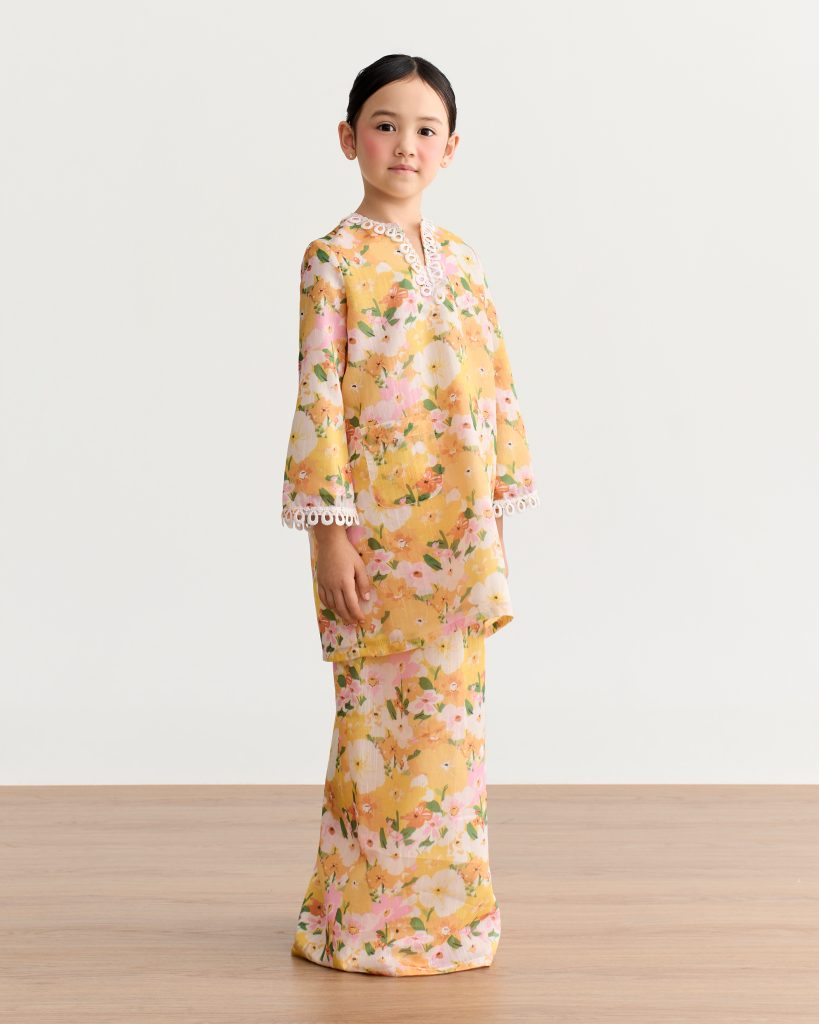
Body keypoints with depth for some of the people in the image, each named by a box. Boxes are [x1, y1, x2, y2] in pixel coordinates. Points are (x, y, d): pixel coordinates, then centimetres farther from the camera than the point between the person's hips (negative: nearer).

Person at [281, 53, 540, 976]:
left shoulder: (460, 261, 11)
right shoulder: (335, 259, -4)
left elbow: (497, 390, 13)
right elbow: (319, 396, -8)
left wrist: (496, 517, 9)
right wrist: (328, 529, -13)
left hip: (457, 524, 5)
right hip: (375, 521, -5)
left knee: (450, 707, 9)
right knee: (380, 711, 1)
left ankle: (442, 903, 22)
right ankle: (370, 914, 14)